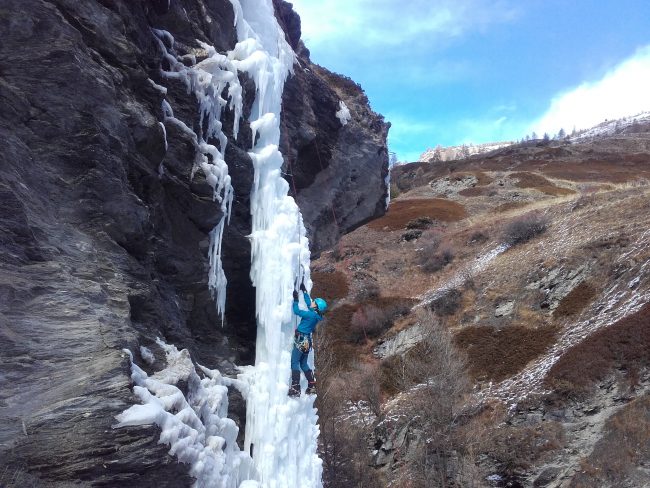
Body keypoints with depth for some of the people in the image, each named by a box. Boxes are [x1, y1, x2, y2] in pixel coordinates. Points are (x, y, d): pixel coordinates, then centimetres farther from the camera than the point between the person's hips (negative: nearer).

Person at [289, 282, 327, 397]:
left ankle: (295, 388, -12)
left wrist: (295, 299, -8)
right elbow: (308, 302, 20)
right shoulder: (315, 314, 6)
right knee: (303, 364, 17)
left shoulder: (311, 314, -18)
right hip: (306, 341, 9)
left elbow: (297, 311, -18)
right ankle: (312, 386, 19)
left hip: (301, 340, -9)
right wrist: (304, 291, 26)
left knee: (295, 362, -7)